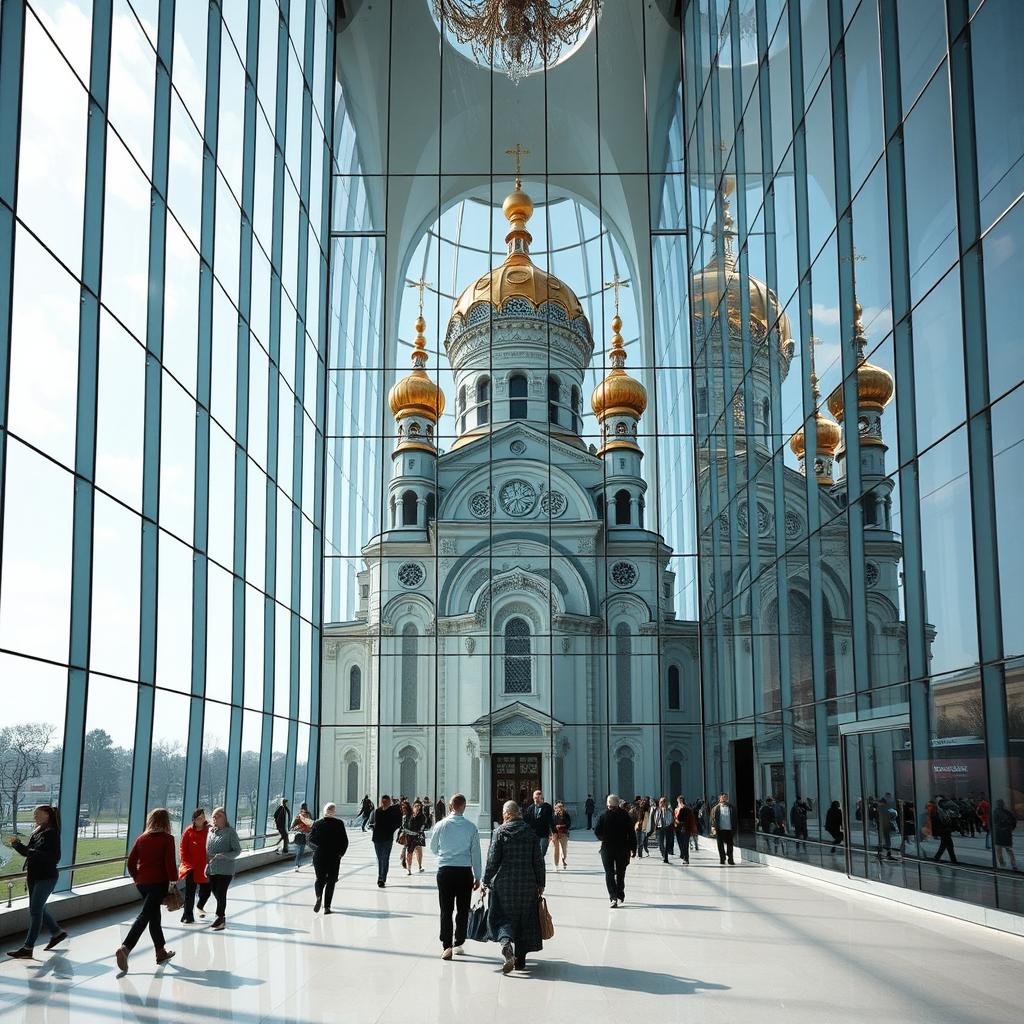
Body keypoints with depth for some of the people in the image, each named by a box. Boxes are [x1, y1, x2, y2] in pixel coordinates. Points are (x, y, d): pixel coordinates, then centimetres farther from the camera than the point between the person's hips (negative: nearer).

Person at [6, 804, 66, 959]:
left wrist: (32, 852, -29)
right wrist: (18, 845, -3)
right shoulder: (37, 832, 10)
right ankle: (57, 932, 34)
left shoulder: (52, 833, -14)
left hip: (46, 877, -9)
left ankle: (27, 948, -4)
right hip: (34, 876, 9)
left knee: (35, 910, -7)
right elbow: (28, 852, 15)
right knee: (38, 909, 17)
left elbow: (53, 857, -22)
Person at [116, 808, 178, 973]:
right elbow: (170, 863, -12)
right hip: (159, 882, -6)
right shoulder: (167, 839, -6)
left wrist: (136, 878, 21)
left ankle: (161, 952, 30)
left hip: (142, 882, 6)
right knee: (144, 916, -9)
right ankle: (125, 948, -25)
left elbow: (131, 862, 9)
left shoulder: (141, 838, 9)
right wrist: (173, 881, -4)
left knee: (154, 916, 19)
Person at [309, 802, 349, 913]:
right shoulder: (339, 823, -5)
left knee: (320, 879, 13)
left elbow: (311, 838, -3)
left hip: (319, 855, 1)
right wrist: (341, 853, 6)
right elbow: (344, 840, -6)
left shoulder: (317, 823, -1)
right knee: (331, 881, 8)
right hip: (334, 857, -1)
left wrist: (321, 844, 11)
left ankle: (319, 897, -16)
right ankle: (327, 907, 5)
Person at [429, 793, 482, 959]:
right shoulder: (471, 827, -3)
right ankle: (458, 944, 18)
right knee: (463, 909, 12)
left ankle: (447, 946, -3)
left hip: (445, 870, 0)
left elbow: (433, 848, 9)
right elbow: (476, 853, 1)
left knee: (446, 910, 3)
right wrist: (477, 876, 8)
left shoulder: (441, 825, -4)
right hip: (465, 871, 0)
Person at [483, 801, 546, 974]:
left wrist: (486, 881, 3)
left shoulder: (500, 832, -5)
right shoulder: (531, 832, 2)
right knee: (525, 919, 12)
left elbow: (492, 859, -6)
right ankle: (520, 959, 15)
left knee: (501, 917, 5)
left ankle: (506, 943, -24)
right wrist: (540, 883, 10)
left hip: (504, 882, -2)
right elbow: (538, 860, 2)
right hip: (527, 883, 2)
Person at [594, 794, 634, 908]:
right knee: (620, 873, 16)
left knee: (609, 873, 2)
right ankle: (620, 896, 24)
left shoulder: (603, 816, -8)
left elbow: (597, 831, -10)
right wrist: (632, 847, 2)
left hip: (607, 848, -2)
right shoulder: (625, 815, -5)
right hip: (623, 848, 2)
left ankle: (613, 897, -13)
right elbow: (632, 833, -4)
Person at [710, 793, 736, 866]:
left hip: (729, 829, 0)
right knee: (720, 845, 4)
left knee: (730, 845, 0)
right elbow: (713, 818, 1)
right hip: (720, 830, 0)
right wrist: (713, 827, -11)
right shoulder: (716, 808, 4)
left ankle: (730, 859, 7)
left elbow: (735, 819, 9)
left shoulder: (732, 808, 7)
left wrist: (734, 829, 3)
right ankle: (722, 859, 13)